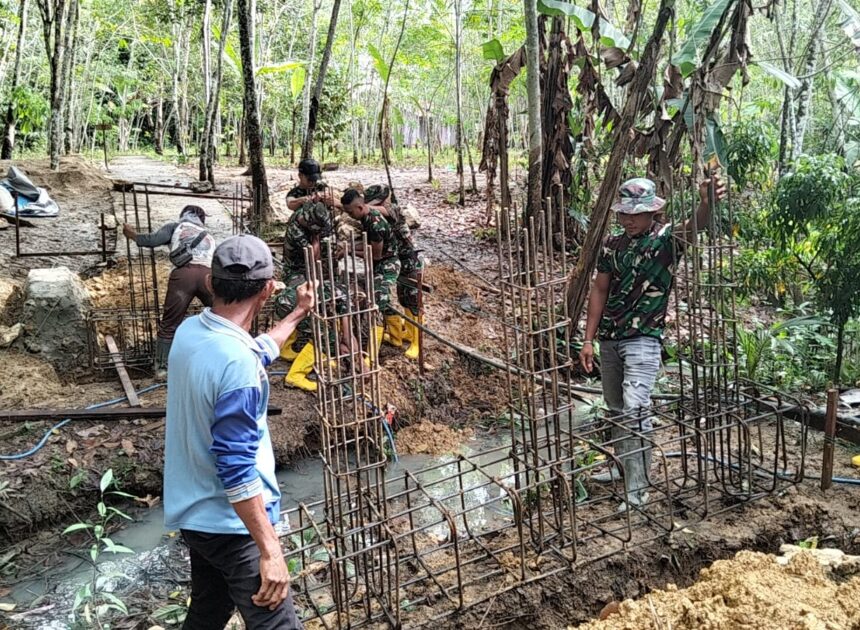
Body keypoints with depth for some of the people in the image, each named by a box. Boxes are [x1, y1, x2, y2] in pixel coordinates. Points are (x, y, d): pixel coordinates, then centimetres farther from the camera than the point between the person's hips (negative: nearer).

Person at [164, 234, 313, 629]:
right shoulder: (237, 366, -28)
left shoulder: (191, 331, 0)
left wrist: (299, 314, 32)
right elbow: (237, 469, -27)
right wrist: (270, 550, -22)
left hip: (196, 513, 9)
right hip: (232, 524, -9)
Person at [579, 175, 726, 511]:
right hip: (609, 338, 6)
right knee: (615, 408, 18)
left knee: (635, 410, -16)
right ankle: (623, 466, 37)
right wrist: (588, 339, 7)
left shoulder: (666, 238, -9)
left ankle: (636, 490, -9)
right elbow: (600, 290, 9)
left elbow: (693, 226, -32)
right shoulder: (612, 244, 5)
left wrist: (706, 204, -55)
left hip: (643, 339, -6)